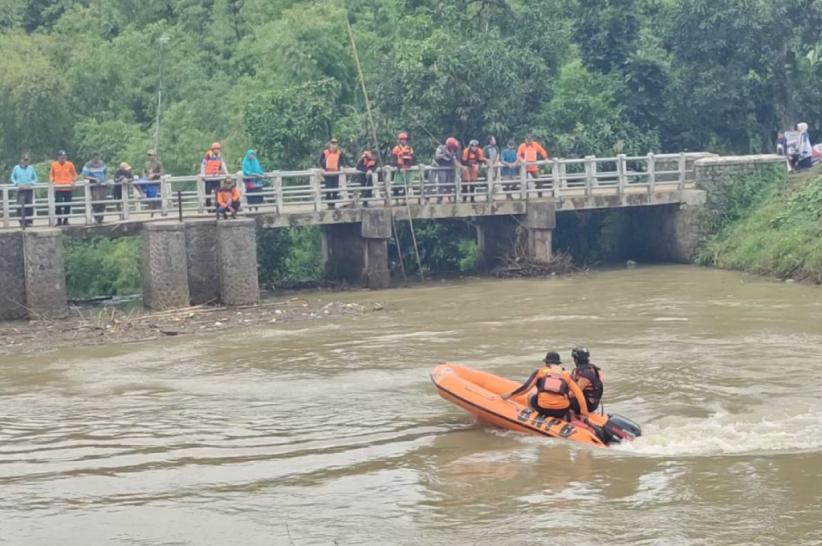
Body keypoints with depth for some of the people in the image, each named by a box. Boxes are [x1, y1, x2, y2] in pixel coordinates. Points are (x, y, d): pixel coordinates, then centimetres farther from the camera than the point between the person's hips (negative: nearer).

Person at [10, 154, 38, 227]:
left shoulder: (31, 168, 7)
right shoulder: (16, 168, 2)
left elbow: (35, 178, 14)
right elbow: (12, 178, 9)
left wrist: (32, 183, -5)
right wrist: (17, 183, -8)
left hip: (29, 190, 2)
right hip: (21, 190, -2)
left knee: (29, 206, 4)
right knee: (21, 206, -11)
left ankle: (29, 221, 14)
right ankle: (22, 222, -10)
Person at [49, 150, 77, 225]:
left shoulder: (70, 164, 3)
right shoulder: (54, 165, 3)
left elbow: (74, 175, 12)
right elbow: (51, 175, 13)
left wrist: (72, 181, -5)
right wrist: (52, 181, -5)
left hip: (68, 188, 1)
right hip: (58, 188, -1)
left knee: (67, 205, 3)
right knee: (58, 205, -8)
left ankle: (66, 220, 14)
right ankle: (59, 220, 1)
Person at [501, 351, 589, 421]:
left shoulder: (540, 371, 10)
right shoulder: (566, 375, 13)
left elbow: (526, 387, 3)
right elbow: (579, 393, 6)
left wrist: (509, 395, 15)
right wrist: (585, 413, 9)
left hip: (543, 409, -1)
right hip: (561, 411, 1)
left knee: (532, 397, 29)